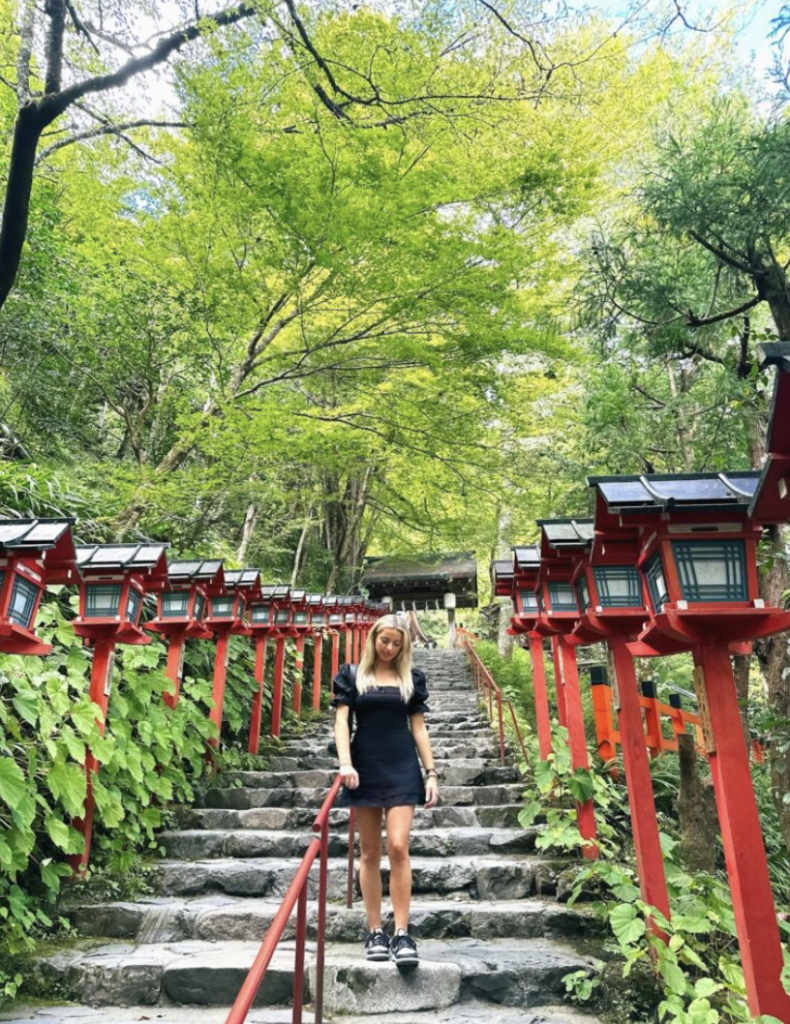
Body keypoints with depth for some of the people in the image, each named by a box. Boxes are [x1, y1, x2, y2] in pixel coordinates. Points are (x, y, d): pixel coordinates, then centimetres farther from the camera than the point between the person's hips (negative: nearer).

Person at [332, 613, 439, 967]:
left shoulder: (411, 678, 7)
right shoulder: (351, 675, 4)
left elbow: (418, 727, 9)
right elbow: (341, 720, -1)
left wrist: (431, 772, 3)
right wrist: (345, 763, -15)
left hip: (402, 768, 0)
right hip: (365, 767, 0)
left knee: (398, 848, -8)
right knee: (369, 852, 6)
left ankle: (402, 934, 0)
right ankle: (375, 932, 16)